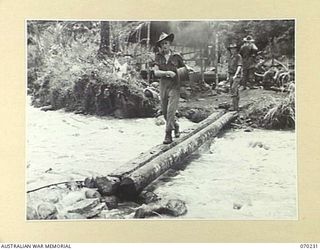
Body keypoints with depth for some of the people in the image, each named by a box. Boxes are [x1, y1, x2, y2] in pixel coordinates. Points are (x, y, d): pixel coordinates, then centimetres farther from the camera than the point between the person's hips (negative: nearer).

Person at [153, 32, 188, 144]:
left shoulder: (176, 56, 1)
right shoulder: (158, 56, 2)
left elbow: (184, 68, 17)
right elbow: (156, 72, -8)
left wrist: (180, 72, -4)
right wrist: (167, 73, -24)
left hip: (174, 86, -3)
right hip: (163, 86, 3)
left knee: (171, 111, -12)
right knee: (165, 112, 12)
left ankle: (168, 135, -5)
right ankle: (175, 126, 38)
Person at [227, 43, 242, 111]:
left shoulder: (238, 56, -9)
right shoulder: (230, 57, 15)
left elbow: (239, 66, -17)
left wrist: (235, 75, -27)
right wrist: (228, 76, 15)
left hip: (237, 76, -7)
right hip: (231, 76, 7)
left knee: (234, 89, -21)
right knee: (235, 91, 8)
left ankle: (235, 107, -21)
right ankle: (236, 107, 13)